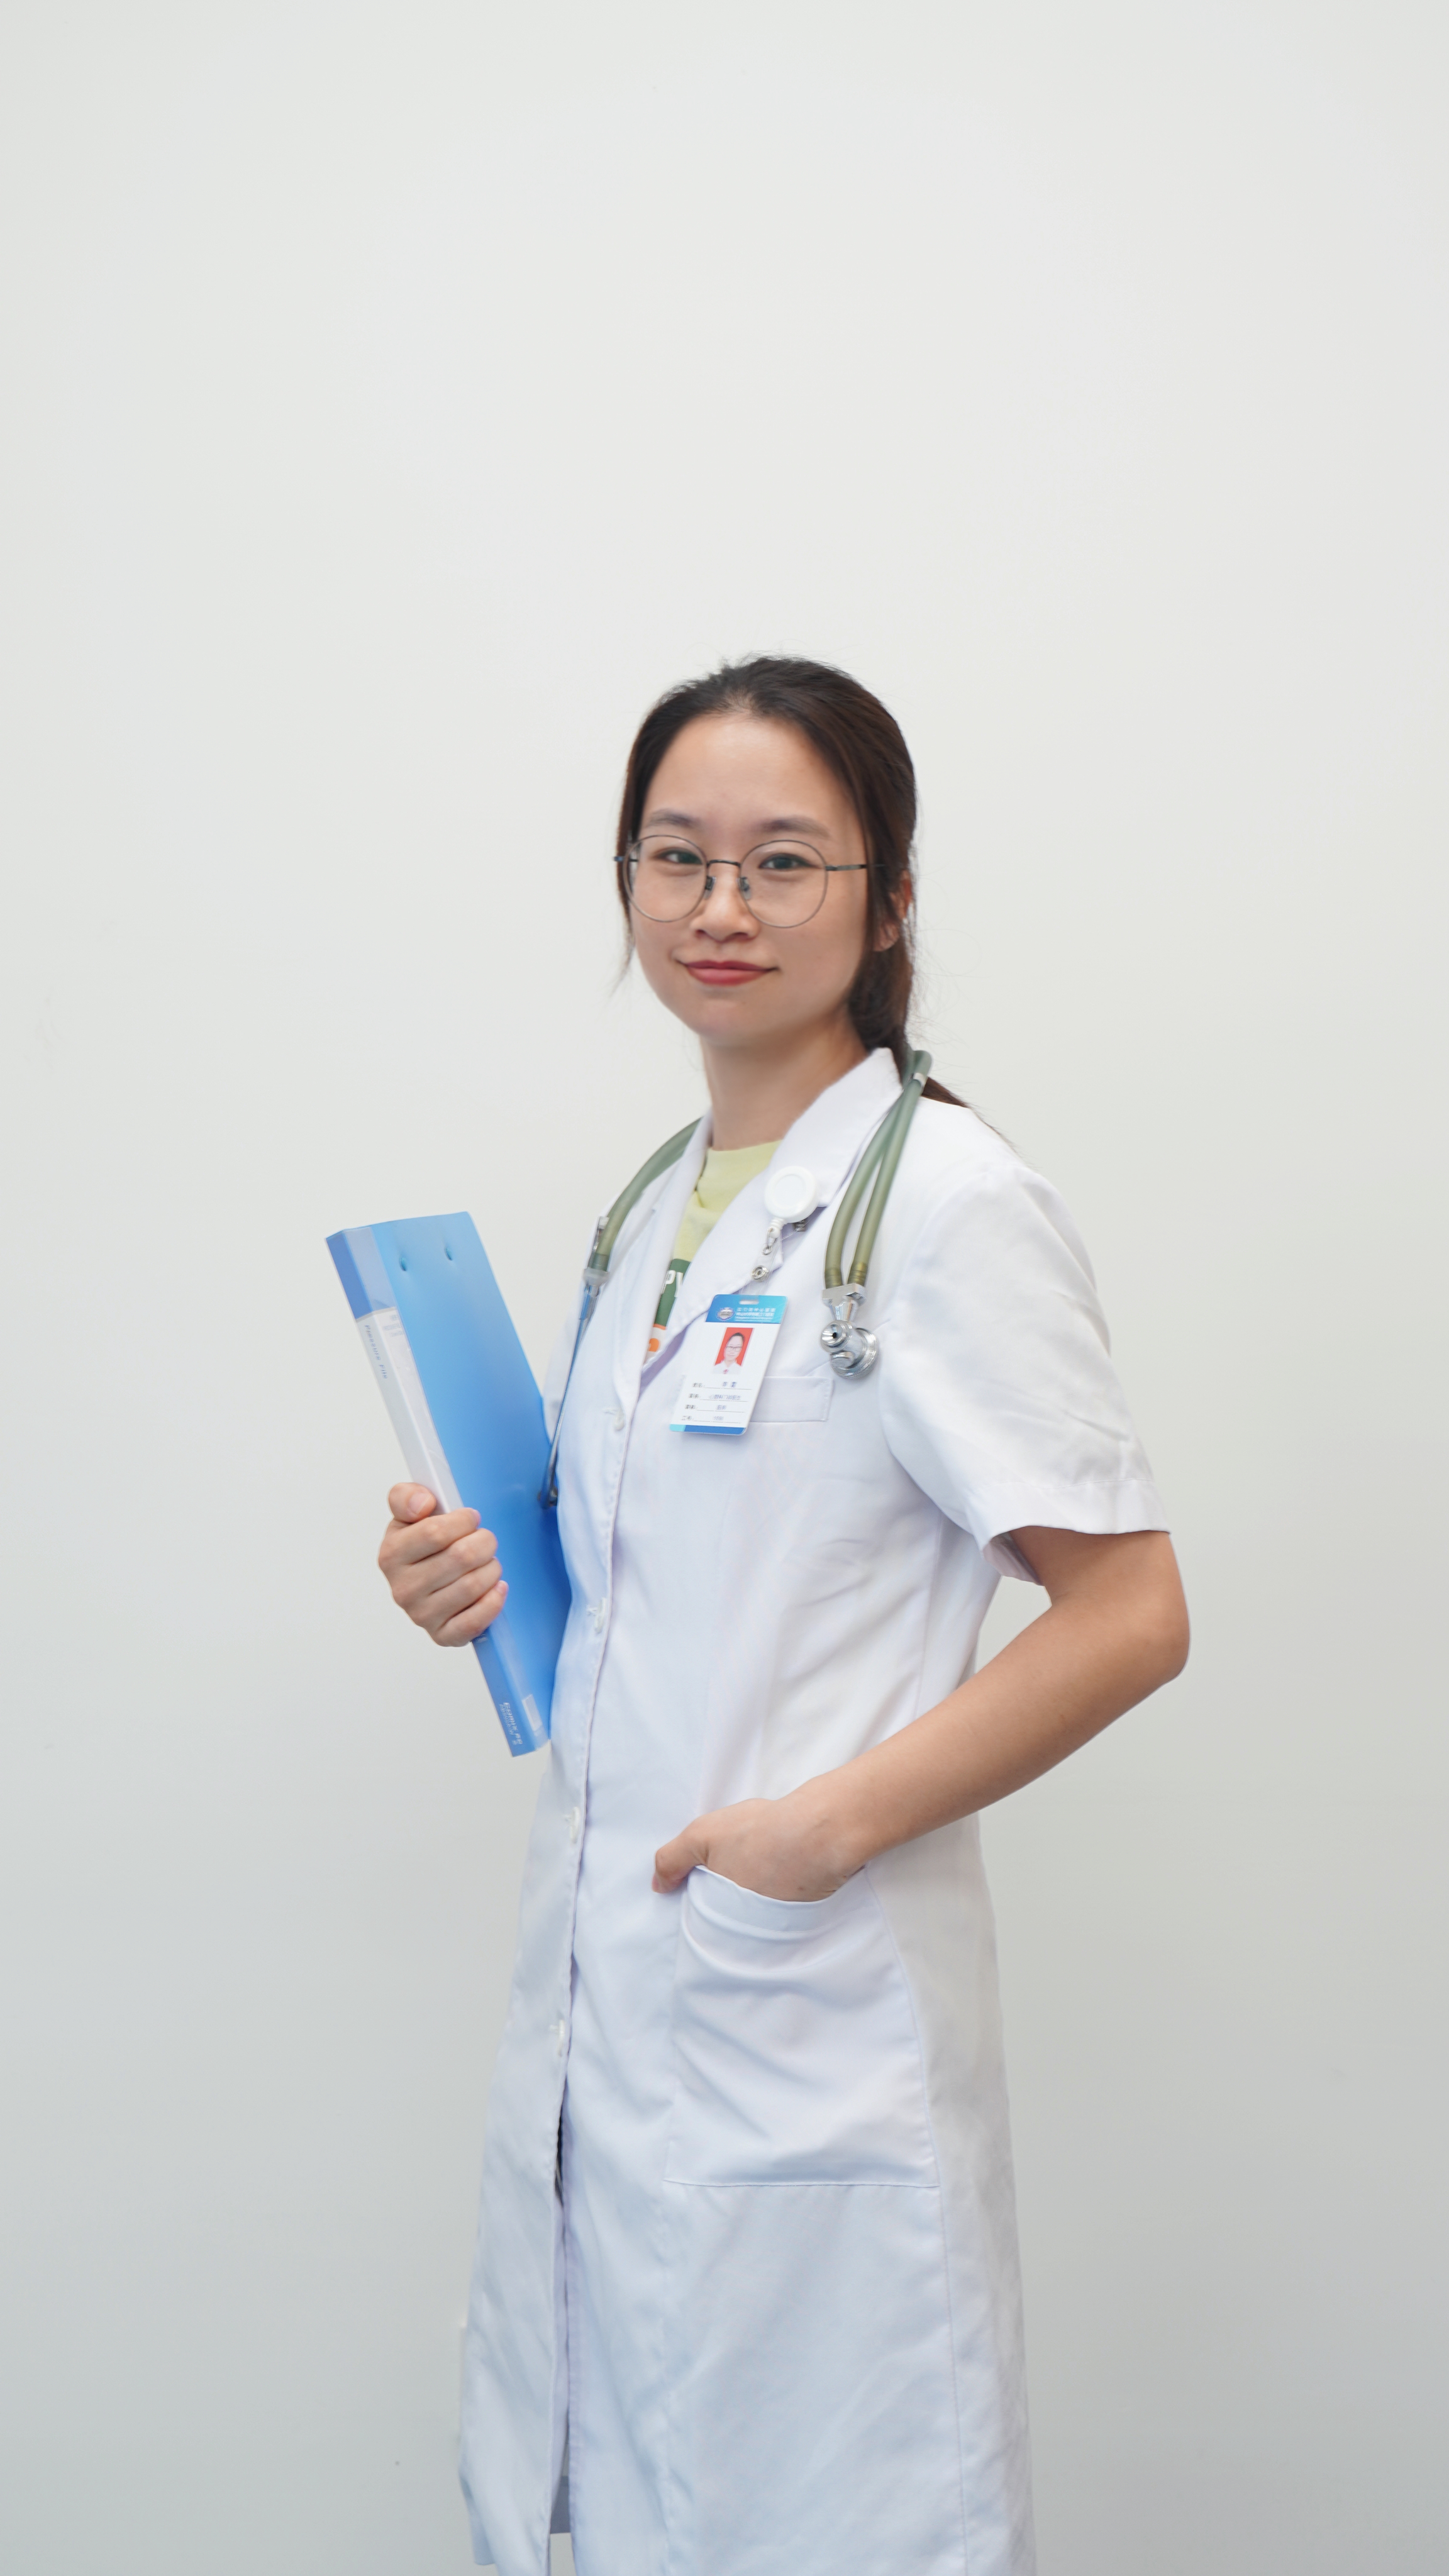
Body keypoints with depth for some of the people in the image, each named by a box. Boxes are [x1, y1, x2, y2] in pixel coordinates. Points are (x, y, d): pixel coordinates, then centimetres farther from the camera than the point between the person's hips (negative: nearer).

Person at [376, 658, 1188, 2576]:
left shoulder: (949, 1200, -14)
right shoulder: (662, 1205, 11)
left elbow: (1129, 1616, -15)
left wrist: (829, 1823, -20)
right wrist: (487, 1576, 2)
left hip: (816, 2020, -7)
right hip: (602, 1990, 8)